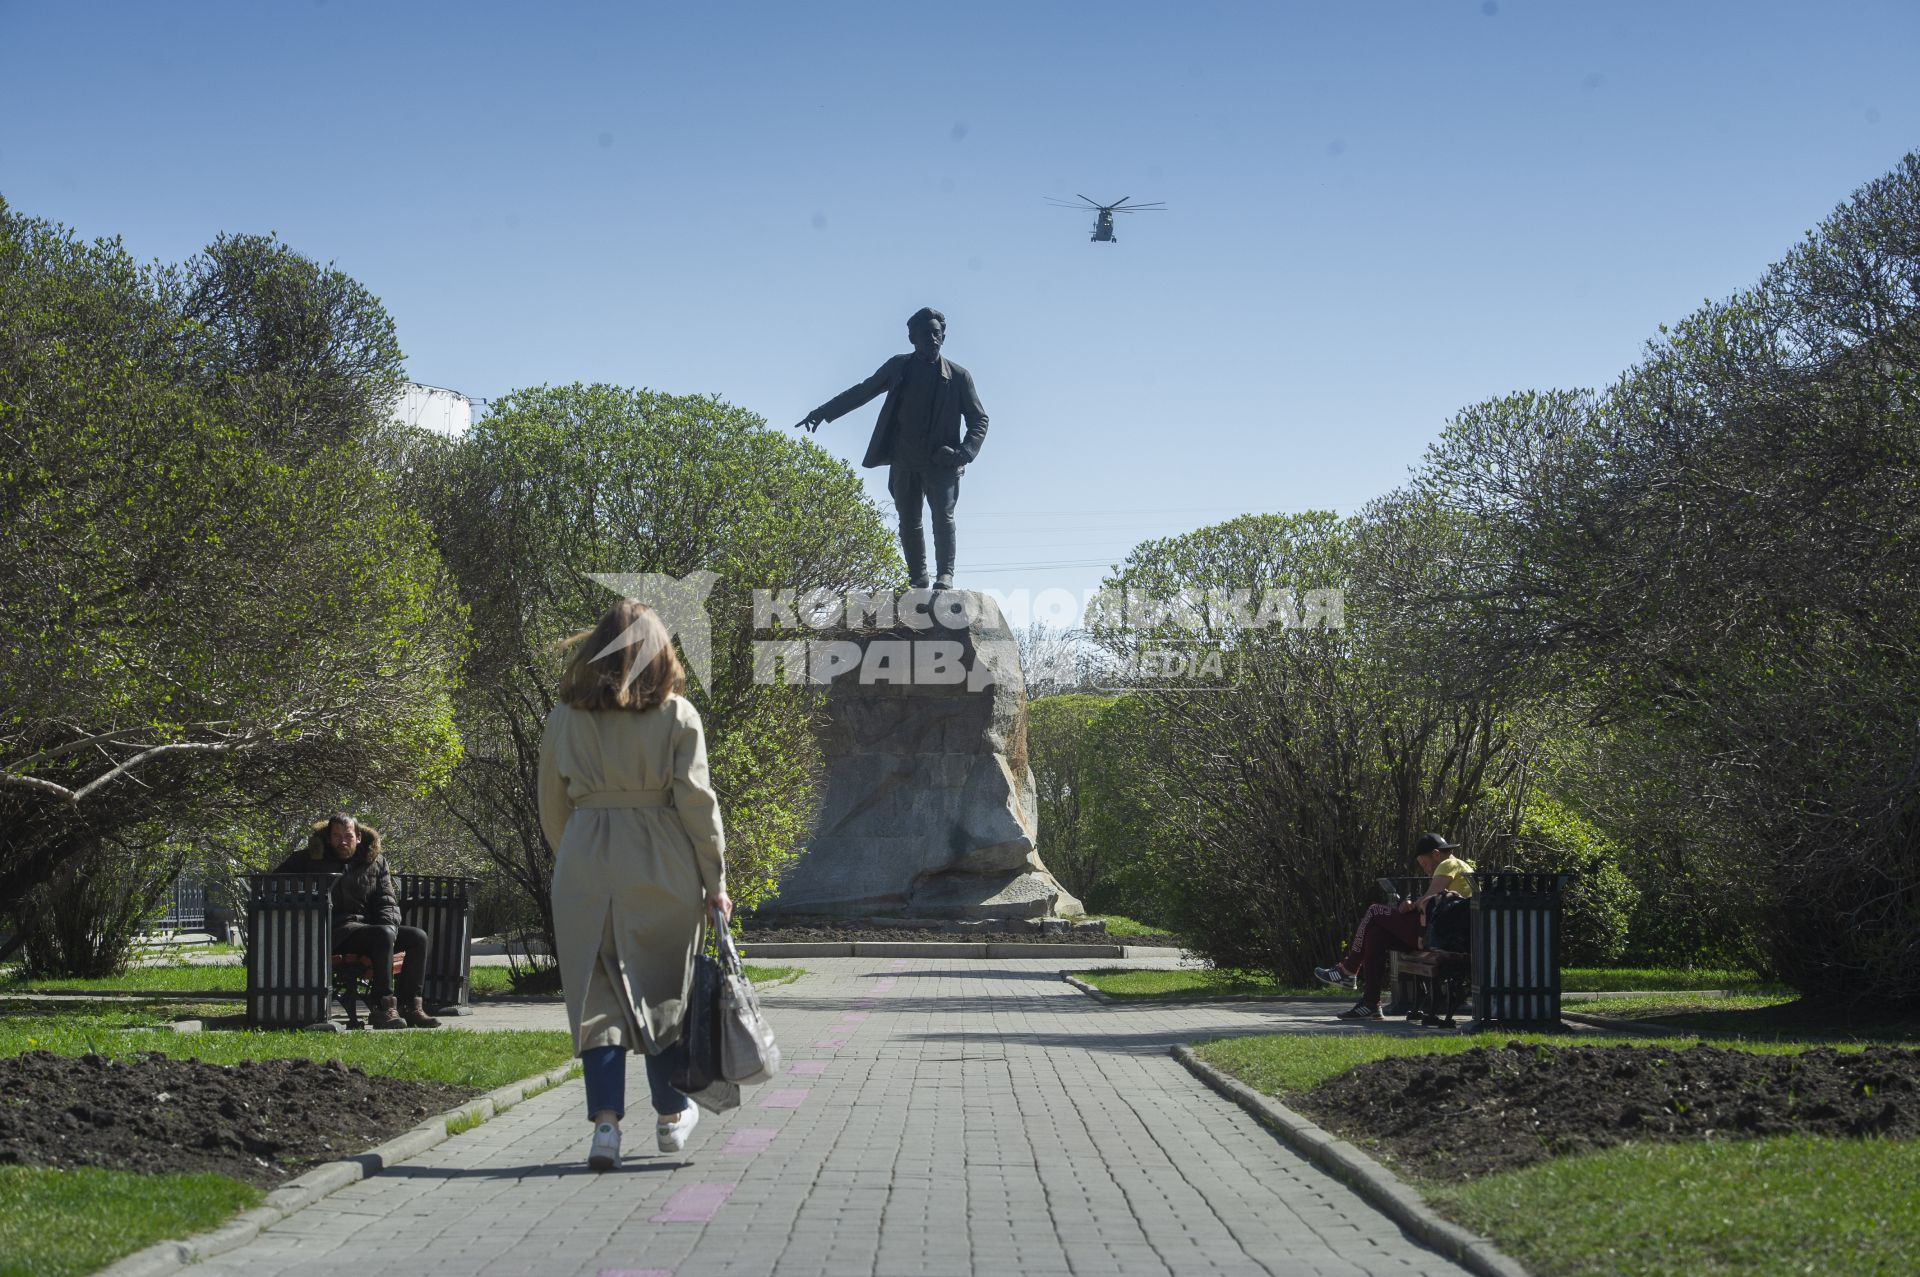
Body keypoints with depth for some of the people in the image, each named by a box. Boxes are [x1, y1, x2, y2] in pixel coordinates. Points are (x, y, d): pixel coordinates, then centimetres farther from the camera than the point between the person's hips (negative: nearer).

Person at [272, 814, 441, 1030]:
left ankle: (410, 1006, -16)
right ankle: (384, 1008, -36)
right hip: (335, 930, -5)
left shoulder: (375, 861, 15)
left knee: (418, 937, -15)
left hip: (368, 925, 5)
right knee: (383, 934, -33)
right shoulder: (311, 859, 8)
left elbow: (387, 901, 11)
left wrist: (390, 926, -13)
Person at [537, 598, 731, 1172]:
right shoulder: (677, 714, -3)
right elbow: (696, 801, -5)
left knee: (597, 994, 4)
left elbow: (552, 806, 8)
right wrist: (715, 880, 0)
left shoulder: (565, 715, 3)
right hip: (663, 866, -1)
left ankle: (606, 1121, -8)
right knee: (664, 988, 13)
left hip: (585, 866, 1)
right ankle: (672, 1115, 25)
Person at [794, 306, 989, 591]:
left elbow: (979, 419, 4)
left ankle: (945, 575, -20)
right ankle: (917, 580, 9)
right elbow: (862, 392, 18)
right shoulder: (899, 367, 8)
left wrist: (965, 452, -12)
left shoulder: (958, 376, 2)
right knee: (909, 523, 3)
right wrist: (823, 412, 16)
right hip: (904, 462, 3)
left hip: (941, 461, -3)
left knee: (943, 515, -18)